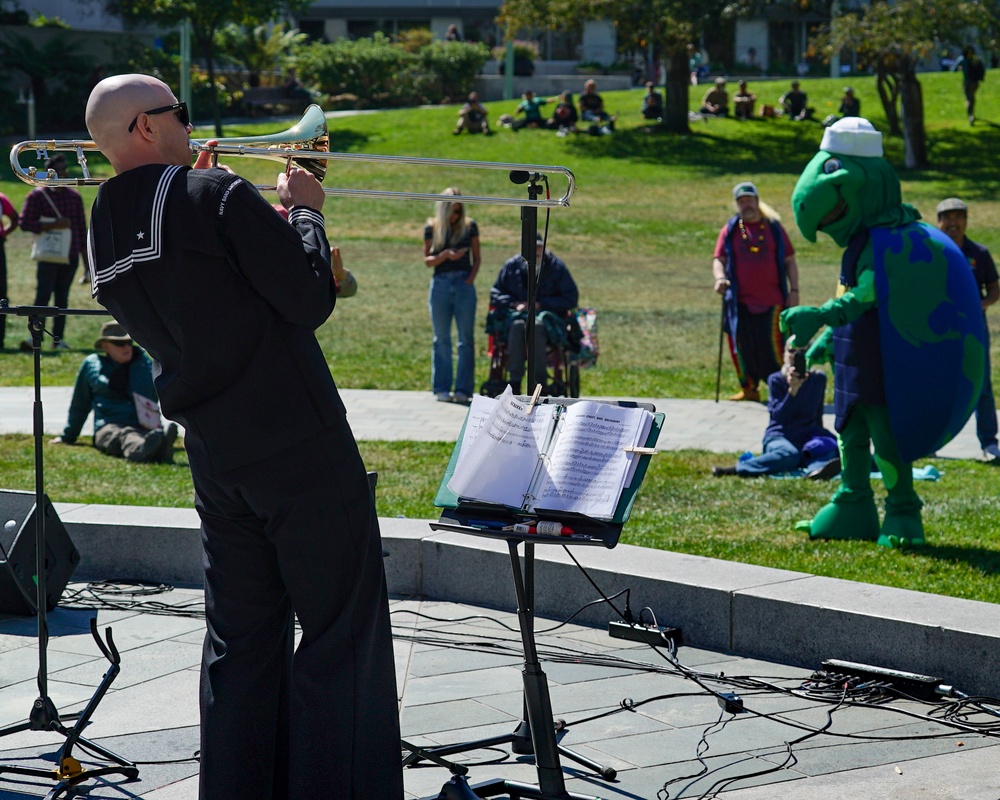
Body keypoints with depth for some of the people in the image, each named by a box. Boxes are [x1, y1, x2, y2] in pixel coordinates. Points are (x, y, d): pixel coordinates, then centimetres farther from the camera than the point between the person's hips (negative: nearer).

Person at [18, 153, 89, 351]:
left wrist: (85, 258, 15)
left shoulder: (74, 196, 13)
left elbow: (82, 228, 17)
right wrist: (53, 225, -18)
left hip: (70, 255, 4)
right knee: (43, 294, -11)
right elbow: (24, 223, -8)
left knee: (62, 297, 6)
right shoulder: (37, 195, -1)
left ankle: (58, 338, 9)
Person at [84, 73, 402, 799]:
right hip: (299, 448, -7)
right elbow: (311, 301, -15)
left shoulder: (105, 235, 6)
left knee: (241, 637, 14)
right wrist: (306, 213, 0)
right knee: (340, 631, 0)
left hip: (215, 458, 7)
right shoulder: (216, 196, -15)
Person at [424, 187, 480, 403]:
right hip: (441, 284, 0)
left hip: (464, 283, 0)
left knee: (466, 338, -2)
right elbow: (428, 260, 4)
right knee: (442, 339, 4)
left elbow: (477, 257, 9)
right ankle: (442, 388, 7)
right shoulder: (432, 228, 6)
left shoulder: (469, 226, 6)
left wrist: (471, 278, -6)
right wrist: (445, 255, -14)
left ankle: (463, 389, 0)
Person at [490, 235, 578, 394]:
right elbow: (495, 294, 14)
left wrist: (541, 304, -8)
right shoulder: (512, 265, 9)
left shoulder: (556, 266, 4)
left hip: (547, 314, -1)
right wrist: (515, 304, -7)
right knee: (518, 325, -36)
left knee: (536, 325, -38)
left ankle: (539, 380, -36)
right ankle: (515, 381, -37)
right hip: (516, 313, 1)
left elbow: (571, 298, 3)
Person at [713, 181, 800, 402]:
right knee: (743, 346, 3)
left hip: (772, 301, -2)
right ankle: (749, 388, 17)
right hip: (740, 302, 2)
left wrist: (794, 290, 1)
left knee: (773, 344, -8)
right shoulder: (730, 230, 9)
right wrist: (720, 278, -17)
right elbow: (719, 259, 4)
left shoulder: (773, 227, 8)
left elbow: (789, 260, 10)